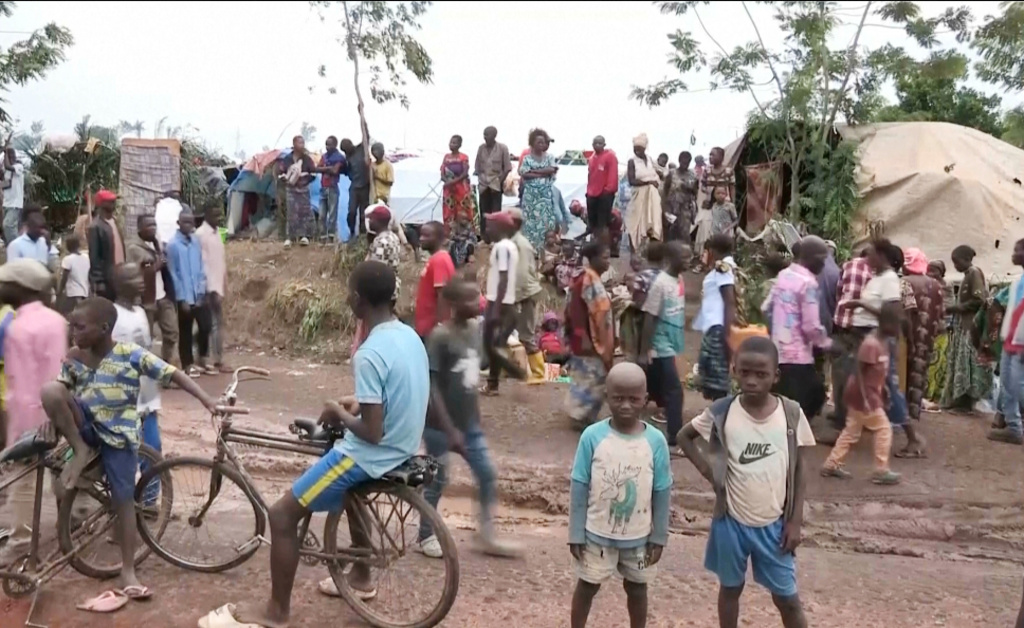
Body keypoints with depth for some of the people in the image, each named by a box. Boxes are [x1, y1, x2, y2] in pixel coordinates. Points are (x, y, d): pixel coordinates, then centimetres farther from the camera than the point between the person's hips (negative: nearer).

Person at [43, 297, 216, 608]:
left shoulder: (131, 355, -13)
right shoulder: (73, 359, 0)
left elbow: (173, 374, -15)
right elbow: (60, 396, 7)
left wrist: (207, 400, -25)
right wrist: (51, 424, -11)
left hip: (118, 433, -3)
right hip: (85, 426, 3)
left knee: (124, 500, -2)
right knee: (49, 389, -25)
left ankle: (127, 572, 10)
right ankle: (81, 451, -10)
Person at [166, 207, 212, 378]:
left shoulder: (196, 241, 5)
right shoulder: (173, 244, -10)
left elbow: (201, 268, 8)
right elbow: (174, 274, -9)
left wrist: (201, 292, 1)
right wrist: (182, 298, -10)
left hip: (199, 295, 4)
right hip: (184, 297, -4)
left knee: (205, 326, 5)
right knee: (185, 332, 7)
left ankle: (202, 361, 21)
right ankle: (188, 364, 18)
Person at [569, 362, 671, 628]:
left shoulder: (655, 441, -13)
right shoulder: (592, 436, -16)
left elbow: (662, 493, -4)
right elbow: (579, 488, -9)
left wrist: (659, 537, -1)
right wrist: (576, 534, -6)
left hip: (639, 536, 1)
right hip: (597, 533, -1)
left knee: (636, 587, 19)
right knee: (587, 586, 16)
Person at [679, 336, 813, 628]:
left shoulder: (791, 414, -10)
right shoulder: (722, 412, -12)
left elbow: (798, 470, -1)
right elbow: (685, 435, 6)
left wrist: (796, 521, -3)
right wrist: (706, 468, -7)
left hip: (774, 524, 0)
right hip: (732, 521, 0)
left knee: (787, 597, 10)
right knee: (731, 588, 18)